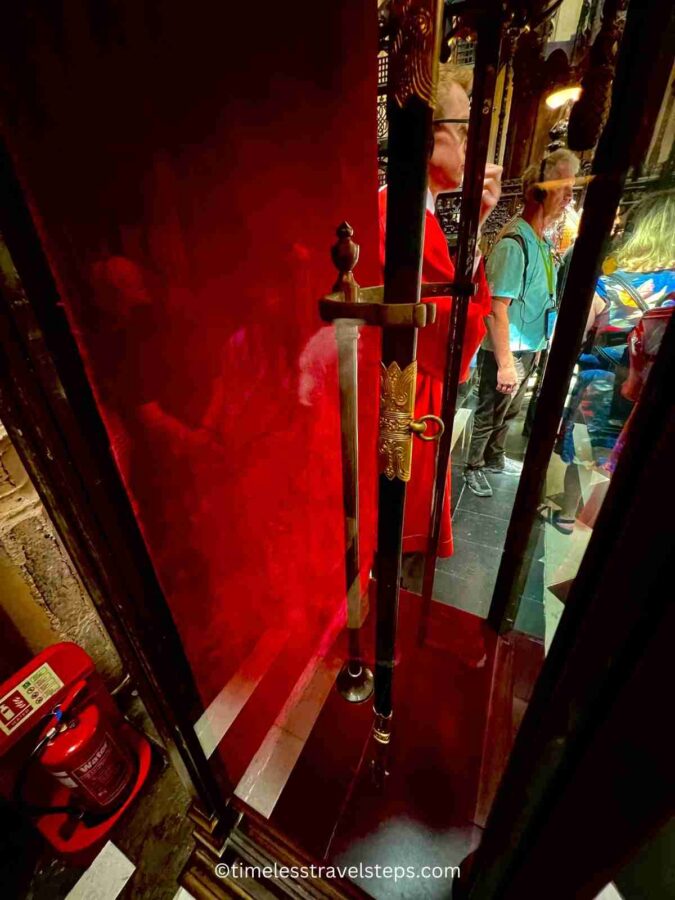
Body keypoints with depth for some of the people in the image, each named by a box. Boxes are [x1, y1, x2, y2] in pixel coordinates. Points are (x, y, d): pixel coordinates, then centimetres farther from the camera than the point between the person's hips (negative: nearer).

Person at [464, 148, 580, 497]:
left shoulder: (542, 241, 9)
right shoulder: (514, 242, -18)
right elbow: (497, 308, -25)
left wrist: (535, 346, 18)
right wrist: (504, 363, -26)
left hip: (527, 349, 9)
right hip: (506, 351, -8)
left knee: (508, 412, 21)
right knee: (489, 415, 6)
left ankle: (494, 459, 40)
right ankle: (473, 468, 26)